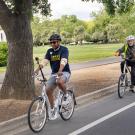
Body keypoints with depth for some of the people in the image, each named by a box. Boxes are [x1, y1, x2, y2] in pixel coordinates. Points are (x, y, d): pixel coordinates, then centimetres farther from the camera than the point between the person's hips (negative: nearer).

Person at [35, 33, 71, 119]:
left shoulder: (64, 49, -11)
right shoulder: (50, 51, 4)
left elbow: (63, 61, -28)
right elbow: (45, 61, -9)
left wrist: (60, 71, -45)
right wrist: (37, 69, -28)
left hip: (64, 72, -5)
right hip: (54, 73, 6)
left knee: (60, 82, -37)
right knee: (48, 90, -7)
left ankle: (66, 95, -7)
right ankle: (52, 110, 8)